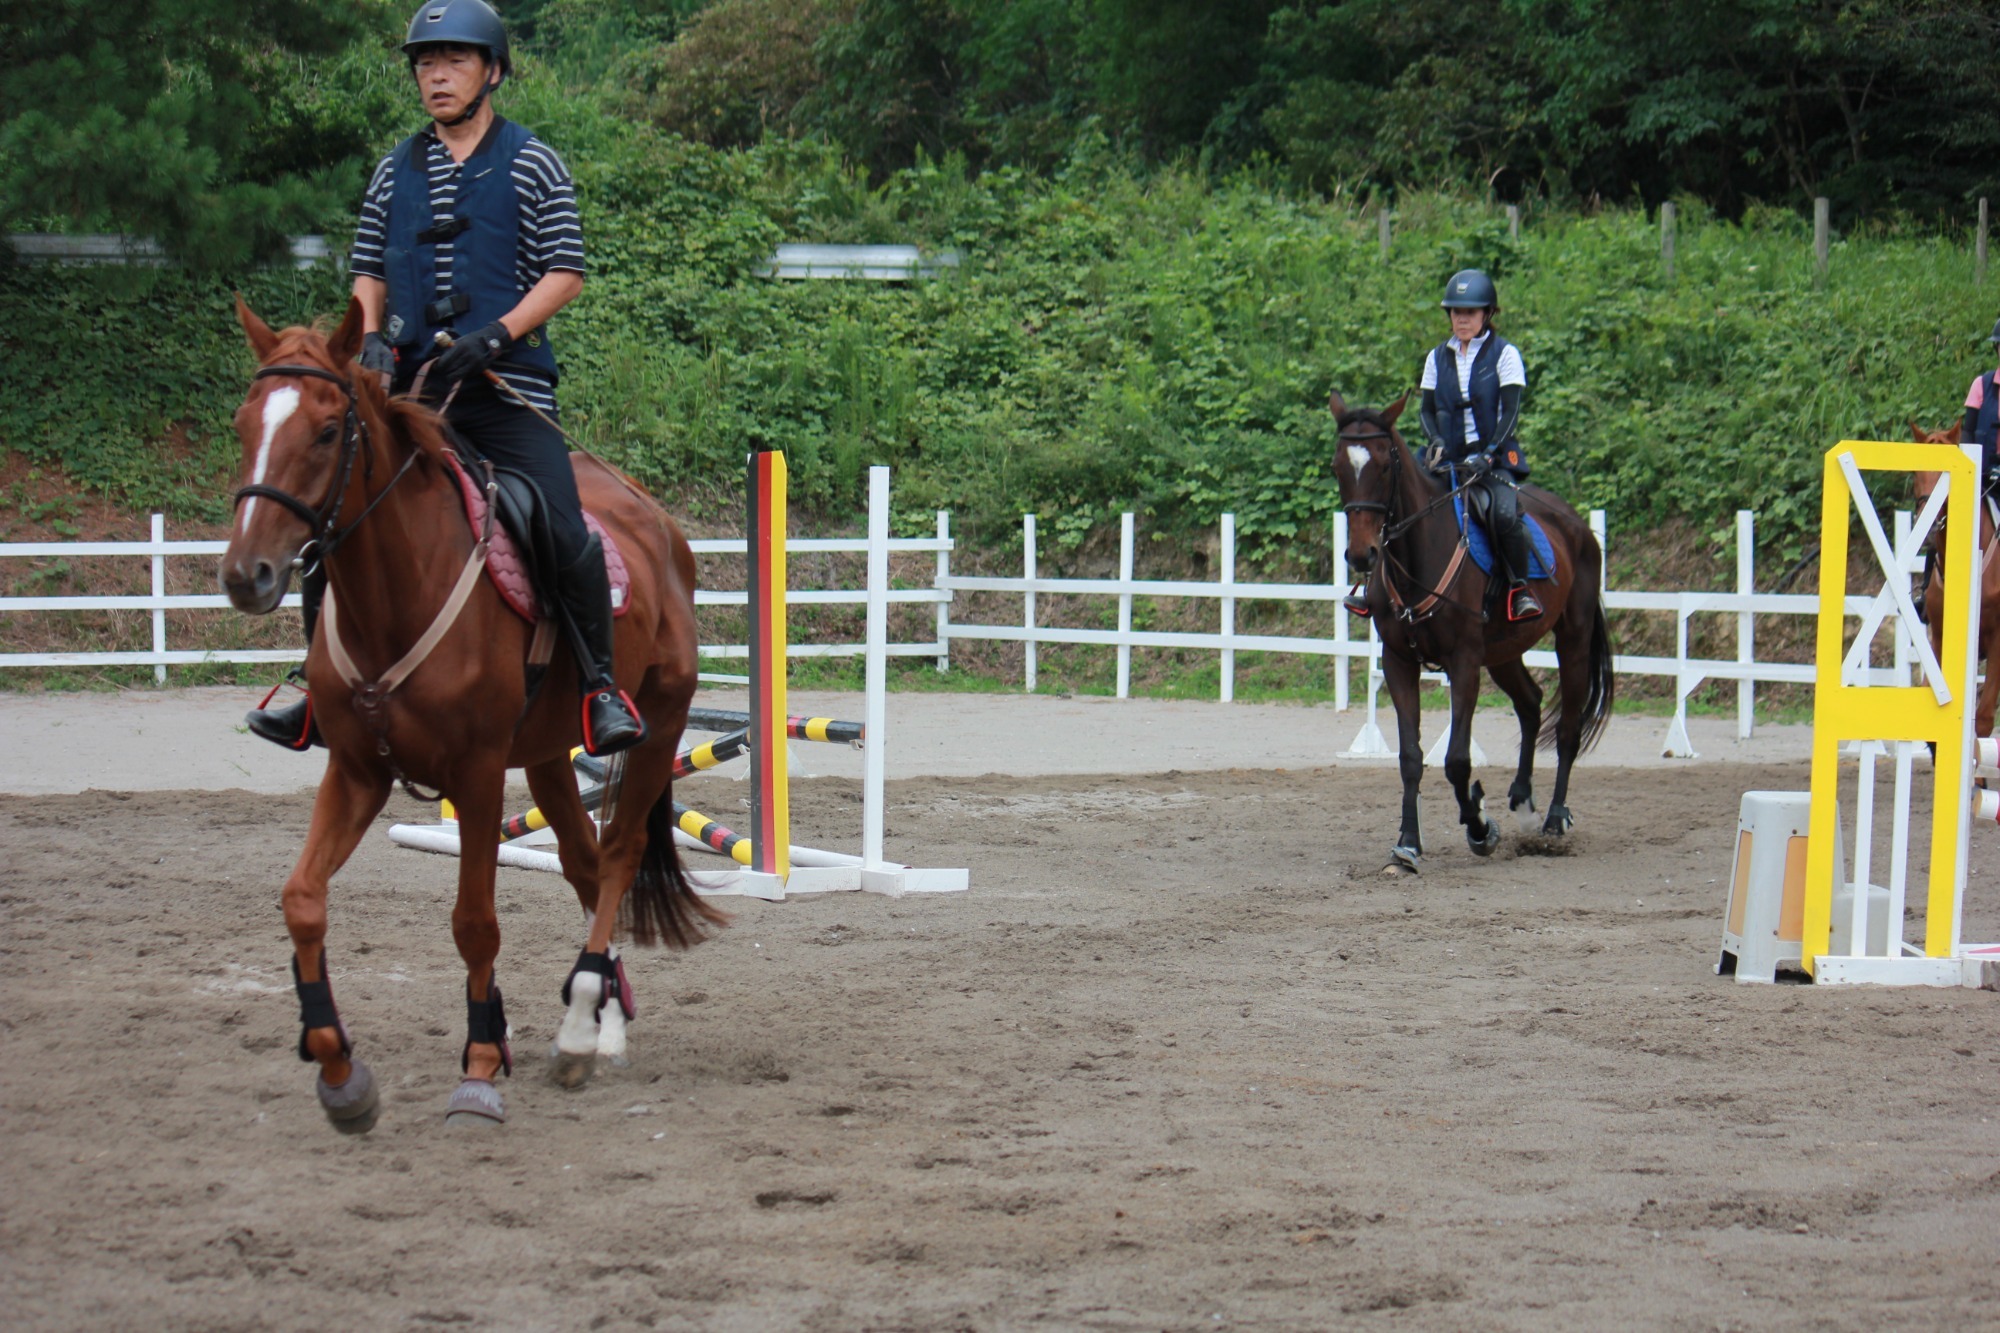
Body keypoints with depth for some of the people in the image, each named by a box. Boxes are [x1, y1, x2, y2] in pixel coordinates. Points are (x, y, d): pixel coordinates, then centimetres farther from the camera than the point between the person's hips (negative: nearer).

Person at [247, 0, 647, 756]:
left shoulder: (531, 165, 2)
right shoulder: (396, 171, 14)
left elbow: (564, 274, -2)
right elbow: (368, 270, 19)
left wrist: (495, 336, -14)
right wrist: (369, 337, 0)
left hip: (507, 389, -4)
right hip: (408, 387, 4)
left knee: (563, 533, -19)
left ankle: (601, 689, -5)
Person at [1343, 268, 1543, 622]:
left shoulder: (1504, 354, 0)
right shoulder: (1438, 358, 13)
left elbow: (1511, 411, -7)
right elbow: (1427, 410, 11)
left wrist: (1489, 453, -20)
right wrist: (1436, 441, -10)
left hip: (1494, 459, -4)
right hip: (1449, 459, 4)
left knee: (1504, 513, -33)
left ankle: (1520, 588, -15)